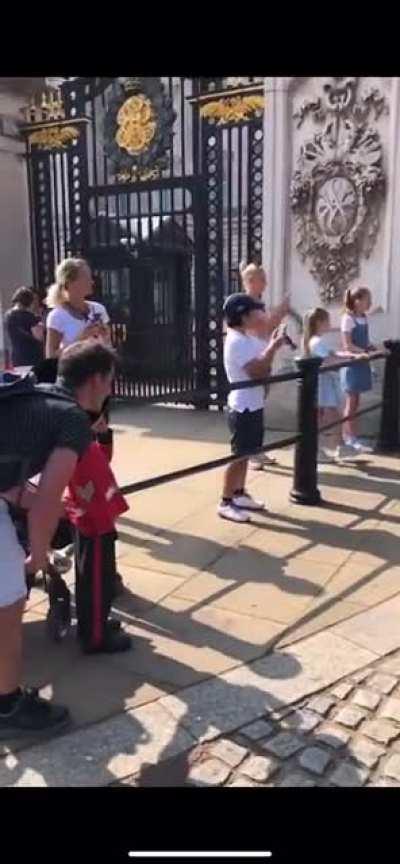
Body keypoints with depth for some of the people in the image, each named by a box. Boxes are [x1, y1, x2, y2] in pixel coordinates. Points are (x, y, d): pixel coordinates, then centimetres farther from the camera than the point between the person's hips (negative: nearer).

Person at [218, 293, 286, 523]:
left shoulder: (248, 339, 11)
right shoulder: (237, 341, -19)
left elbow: (262, 365, 13)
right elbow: (257, 371, -28)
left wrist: (272, 345, 1)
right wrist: (273, 347, -22)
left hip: (252, 405, 10)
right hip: (243, 407, -10)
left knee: (245, 454, 17)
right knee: (238, 456, -3)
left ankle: (239, 495, 29)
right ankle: (226, 503, 5)